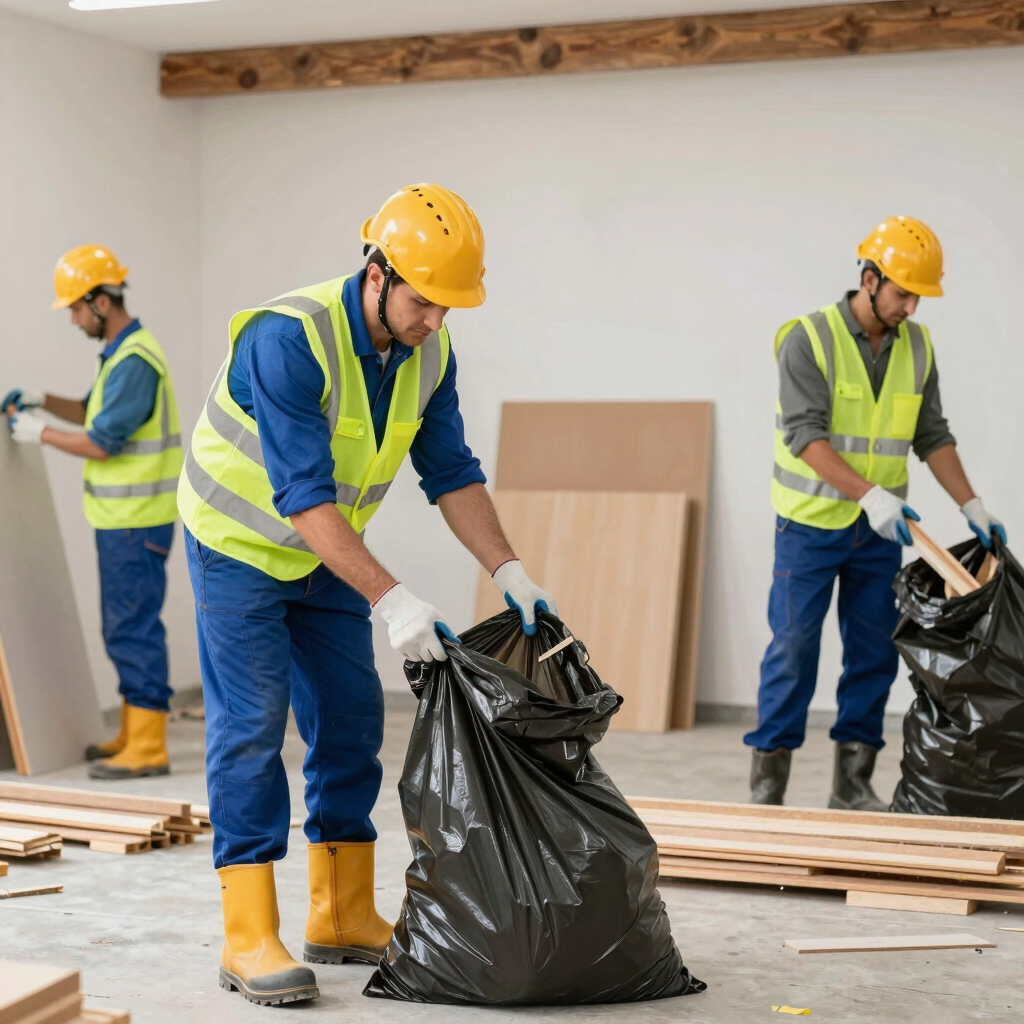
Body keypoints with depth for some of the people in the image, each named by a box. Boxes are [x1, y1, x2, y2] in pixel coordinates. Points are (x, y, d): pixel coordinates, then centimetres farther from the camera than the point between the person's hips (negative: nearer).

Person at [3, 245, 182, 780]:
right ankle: (132, 736, 21)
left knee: (134, 629, -8)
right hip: (121, 516, 10)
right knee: (124, 628, 14)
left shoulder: (134, 362, -18)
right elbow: (95, 412, 27)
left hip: (135, 522, -10)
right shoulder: (121, 353, 14)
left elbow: (101, 443, -19)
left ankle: (148, 748, -5)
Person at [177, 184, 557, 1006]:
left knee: (351, 721, 6)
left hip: (326, 552, 7)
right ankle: (250, 939, -7)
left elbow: (452, 472, -1)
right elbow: (302, 495, -36)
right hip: (241, 544, -7)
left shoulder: (430, 353, -9)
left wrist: (510, 571, -11)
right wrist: (390, 599, -41)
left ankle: (343, 918, 16)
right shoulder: (288, 338, -32)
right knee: (250, 726, -10)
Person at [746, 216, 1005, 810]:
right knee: (794, 646, -3)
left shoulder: (917, 347, 5)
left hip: (881, 527, 5)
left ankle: (853, 783, 15)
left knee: (875, 650, 6)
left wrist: (973, 507, 3)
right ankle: (768, 779, 6)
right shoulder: (810, 338, -12)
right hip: (812, 522, -5)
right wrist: (869, 494, -31)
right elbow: (805, 434, -21)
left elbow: (932, 436, 11)